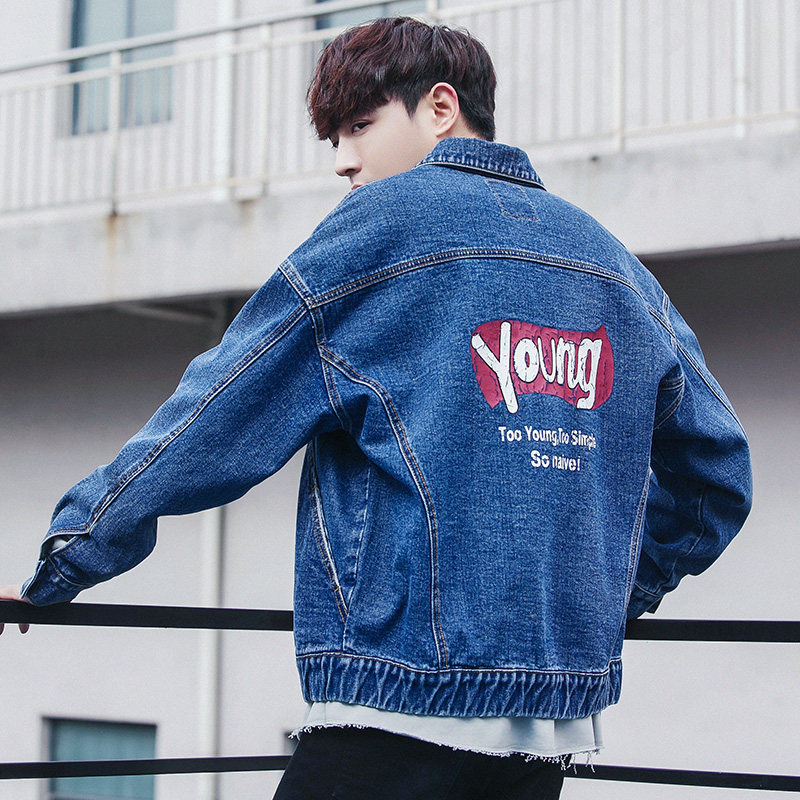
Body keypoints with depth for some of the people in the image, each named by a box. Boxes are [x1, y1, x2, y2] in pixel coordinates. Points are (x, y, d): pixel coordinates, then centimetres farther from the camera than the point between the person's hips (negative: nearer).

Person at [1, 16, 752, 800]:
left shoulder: (387, 223, -3)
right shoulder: (614, 263, 14)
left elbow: (214, 419, -3)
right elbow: (718, 472, 21)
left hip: (404, 704, -6)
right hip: (560, 723, 7)